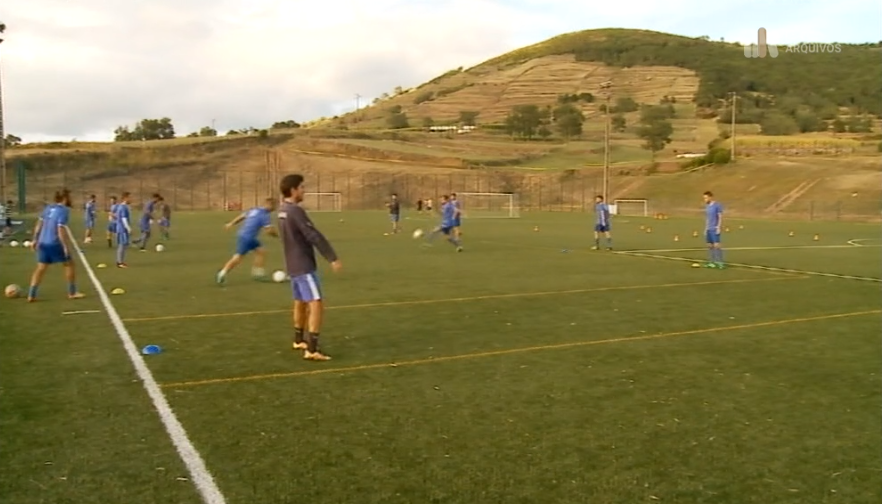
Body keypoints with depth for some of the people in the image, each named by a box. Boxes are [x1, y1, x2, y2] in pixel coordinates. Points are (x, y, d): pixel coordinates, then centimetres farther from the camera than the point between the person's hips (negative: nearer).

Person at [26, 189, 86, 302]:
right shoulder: (64, 210, -13)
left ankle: (31, 295, 8)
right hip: (55, 244, -7)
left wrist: (35, 239, 20)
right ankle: (72, 293, 14)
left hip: (43, 243, 7)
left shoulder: (49, 207, 10)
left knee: (40, 268, 11)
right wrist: (66, 247, -18)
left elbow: (39, 224, 13)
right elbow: (61, 230, -20)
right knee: (69, 264, 8)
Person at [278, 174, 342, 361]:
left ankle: (299, 340, 37)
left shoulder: (283, 210, 10)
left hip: (293, 266, 10)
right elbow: (314, 236, -24)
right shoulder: (295, 211, -19)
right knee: (316, 305, -12)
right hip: (304, 266, -10)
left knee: (300, 303, 23)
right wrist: (332, 258, -24)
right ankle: (312, 350, -16)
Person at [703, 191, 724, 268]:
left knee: (716, 245, -12)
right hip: (708, 229, 7)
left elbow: (720, 217, -9)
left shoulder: (717, 205, -7)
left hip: (715, 229, -7)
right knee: (710, 245, 7)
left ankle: (720, 262, -10)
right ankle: (711, 262, 11)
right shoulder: (707, 206, 14)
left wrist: (719, 228, -16)